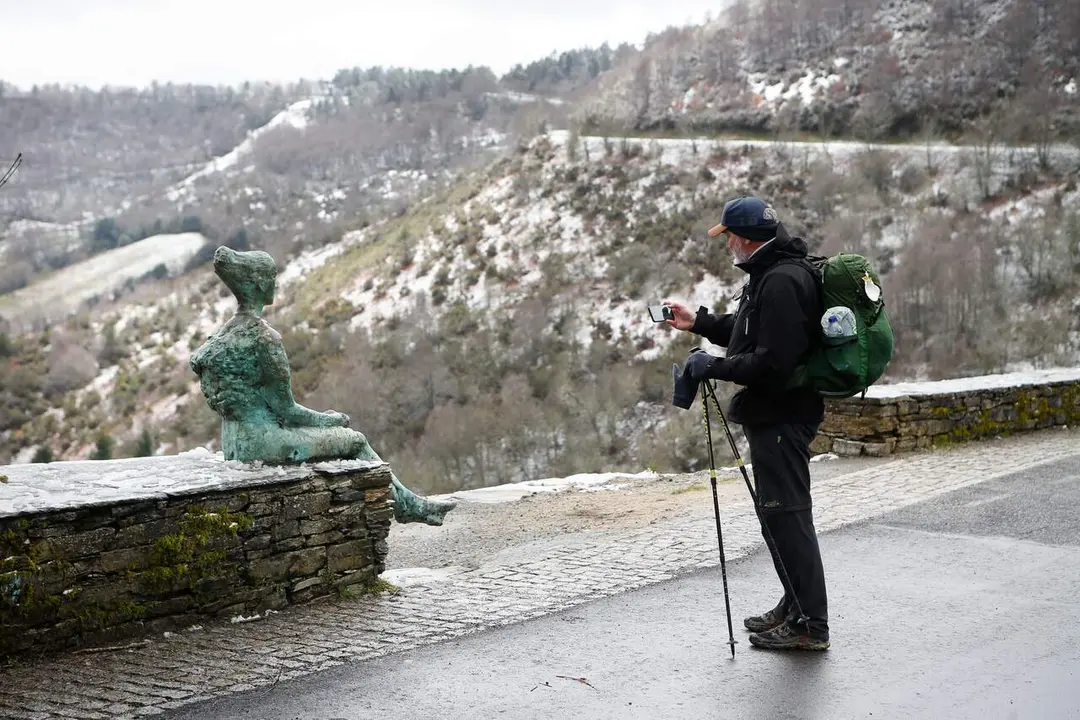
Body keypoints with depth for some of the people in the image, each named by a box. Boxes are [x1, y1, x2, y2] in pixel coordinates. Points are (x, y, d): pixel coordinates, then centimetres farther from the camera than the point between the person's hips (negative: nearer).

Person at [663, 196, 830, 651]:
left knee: (786, 515, -7)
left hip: (781, 416, -11)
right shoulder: (772, 273, 15)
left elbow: (772, 362, -26)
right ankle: (796, 606, 30)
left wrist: (714, 366, -17)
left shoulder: (782, 281, -20)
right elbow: (750, 333, 27)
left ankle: (811, 625, -1)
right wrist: (699, 322, 23)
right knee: (778, 514, 18)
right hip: (775, 414, 11)